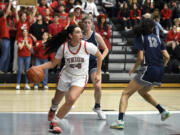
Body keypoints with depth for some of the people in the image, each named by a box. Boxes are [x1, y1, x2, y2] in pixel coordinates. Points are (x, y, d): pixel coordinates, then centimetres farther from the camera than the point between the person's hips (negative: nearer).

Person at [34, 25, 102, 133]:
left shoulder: (87, 46, -18)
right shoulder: (63, 47, -12)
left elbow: (99, 56, -1)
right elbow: (53, 63, -2)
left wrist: (98, 73, 0)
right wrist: (38, 67, -16)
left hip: (80, 78, -2)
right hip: (66, 76, 2)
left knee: (71, 99, -26)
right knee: (57, 100, 18)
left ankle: (54, 122, -10)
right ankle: (53, 109, 59)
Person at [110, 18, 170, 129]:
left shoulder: (141, 37, -1)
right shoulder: (157, 38, 14)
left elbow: (140, 57, -10)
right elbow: (167, 56, 8)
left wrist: (133, 69, 5)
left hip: (148, 69, -6)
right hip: (160, 72, 6)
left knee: (126, 94, -1)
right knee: (142, 91, 32)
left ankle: (120, 121, -19)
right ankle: (163, 111, 27)